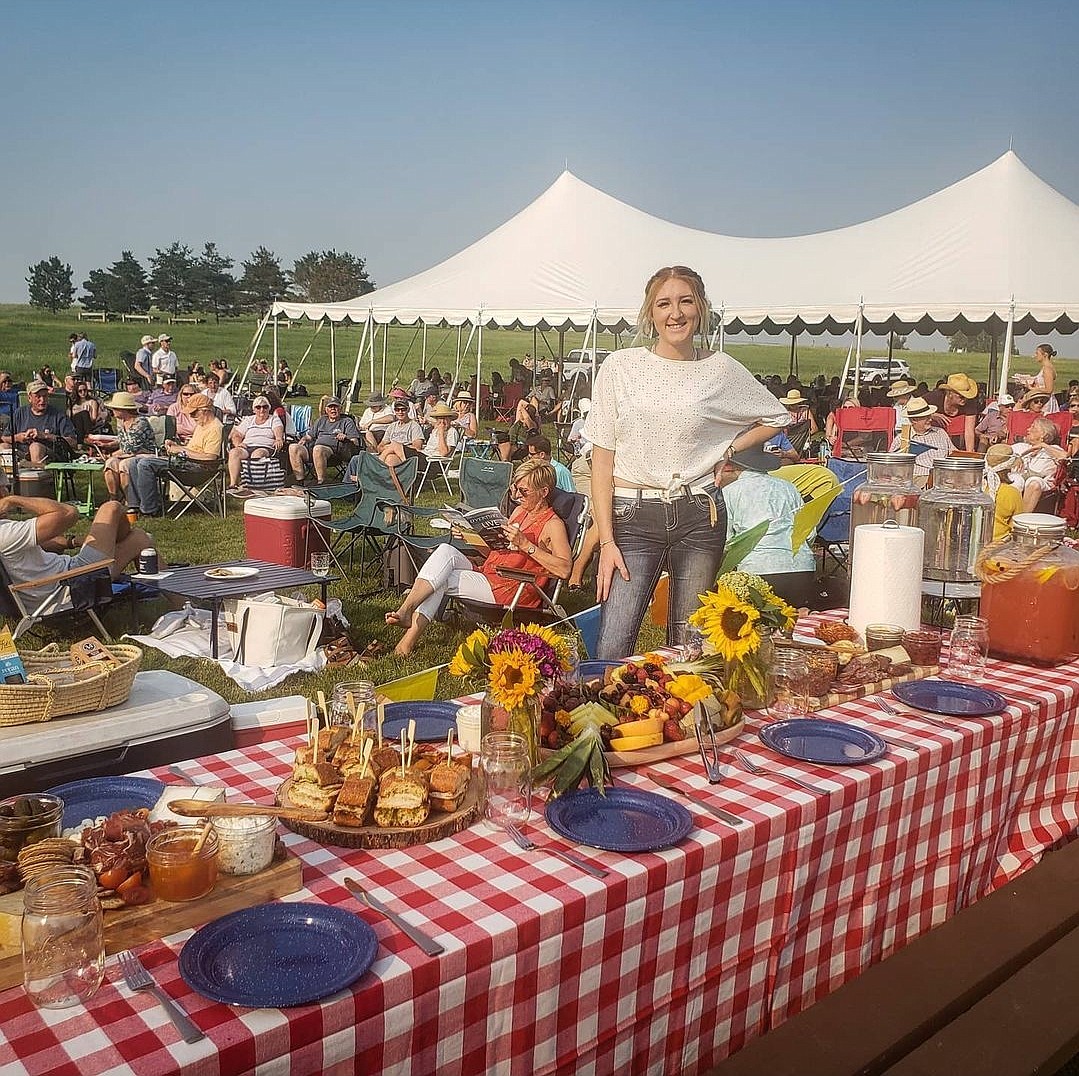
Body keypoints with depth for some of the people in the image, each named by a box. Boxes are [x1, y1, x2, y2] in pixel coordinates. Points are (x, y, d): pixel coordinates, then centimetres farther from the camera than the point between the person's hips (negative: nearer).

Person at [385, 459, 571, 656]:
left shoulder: (553, 524, -5)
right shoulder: (520, 510, 20)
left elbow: (564, 569, -19)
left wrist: (525, 544, -23)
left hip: (510, 588, -7)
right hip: (486, 574, 8)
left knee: (441, 579, -20)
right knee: (446, 551, -19)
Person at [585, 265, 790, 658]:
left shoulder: (722, 370, 5)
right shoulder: (620, 366, 2)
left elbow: (776, 417, 21)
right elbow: (602, 460, 0)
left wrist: (726, 451, 5)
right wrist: (606, 541, -7)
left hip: (698, 518, 2)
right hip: (633, 516, -1)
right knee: (612, 651, -10)